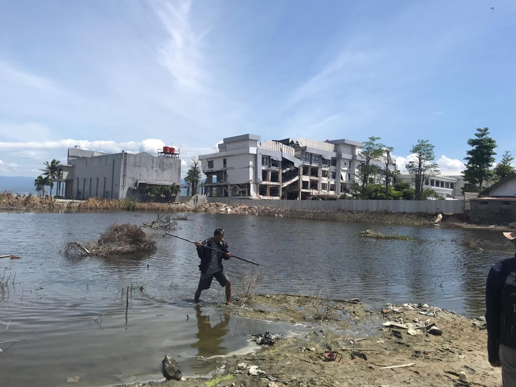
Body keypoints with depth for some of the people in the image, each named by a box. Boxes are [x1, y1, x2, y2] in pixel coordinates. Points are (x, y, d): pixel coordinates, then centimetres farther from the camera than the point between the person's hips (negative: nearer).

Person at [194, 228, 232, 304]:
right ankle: (195, 302, 33)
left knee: (228, 283, -9)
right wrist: (199, 247, -32)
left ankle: (228, 302, 6)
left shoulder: (223, 243, -2)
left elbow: (224, 256, 6)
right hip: (206, 270, -3)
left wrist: (227, 255, -17)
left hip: (218, 269, 3)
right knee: (200, 288, 7)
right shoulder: (207, 243, -15)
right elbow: (201, 256, -15)